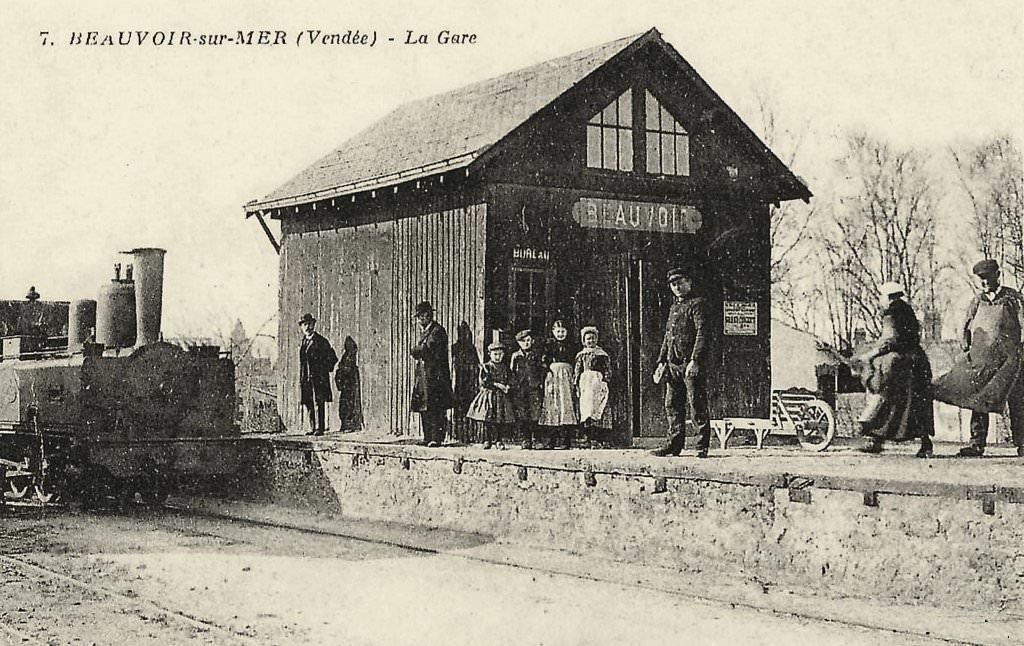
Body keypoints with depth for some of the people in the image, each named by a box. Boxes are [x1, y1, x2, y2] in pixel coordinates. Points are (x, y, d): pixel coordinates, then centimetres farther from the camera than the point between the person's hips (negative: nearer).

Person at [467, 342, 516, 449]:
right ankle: (487, 440, 3)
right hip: (488, 396, -2)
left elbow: (510, 383, 9)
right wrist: (496, 384, -16)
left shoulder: (506, 369, 11)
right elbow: (483, 382, -9)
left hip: (502, 398, 3)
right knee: (488, 420, -4)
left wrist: (508, 388, -13)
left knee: (502, 421, -1)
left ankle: (500, 440, 7)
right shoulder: (485, 367, 1)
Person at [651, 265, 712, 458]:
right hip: (673, 365, 8)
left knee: (697, 405, -5)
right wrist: (661, 361, 16)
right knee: (672, 405, 8)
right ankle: (675, 444, 14)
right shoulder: (674, 307, 20)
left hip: (692, 364, -8)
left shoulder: (697, 304, -6)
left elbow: (704, 334, -15)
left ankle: (703, 446, 0)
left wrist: (694, 361, -22)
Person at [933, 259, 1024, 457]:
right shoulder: (978, 301, 13)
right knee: (978, 400, 0)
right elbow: (967, 325, 17)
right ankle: (977, 443, 2)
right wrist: (965, 339, -3)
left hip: (1008, 357, -3)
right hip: (980, 356, 3)